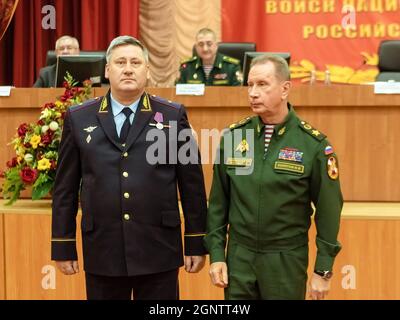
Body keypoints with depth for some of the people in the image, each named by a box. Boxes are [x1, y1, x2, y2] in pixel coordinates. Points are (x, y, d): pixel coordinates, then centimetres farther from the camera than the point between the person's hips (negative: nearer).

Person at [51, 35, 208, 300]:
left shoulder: (173, 116, 3)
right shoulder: (79, 118, 6)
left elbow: (192, 184, 4)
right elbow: (65, 188, 7)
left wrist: (196, 244, 3)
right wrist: (63, 247, 5)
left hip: (159, 251, -1)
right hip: (102, 253, 1)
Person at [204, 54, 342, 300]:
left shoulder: (314, 144, -8)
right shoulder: (232, 137, 1)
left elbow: (328, 210, -5)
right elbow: (218, 201, 6)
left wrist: (323, 270, -5)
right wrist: (216, 254, 3)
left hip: (287, 261, -2)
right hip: (239, 258, 2)